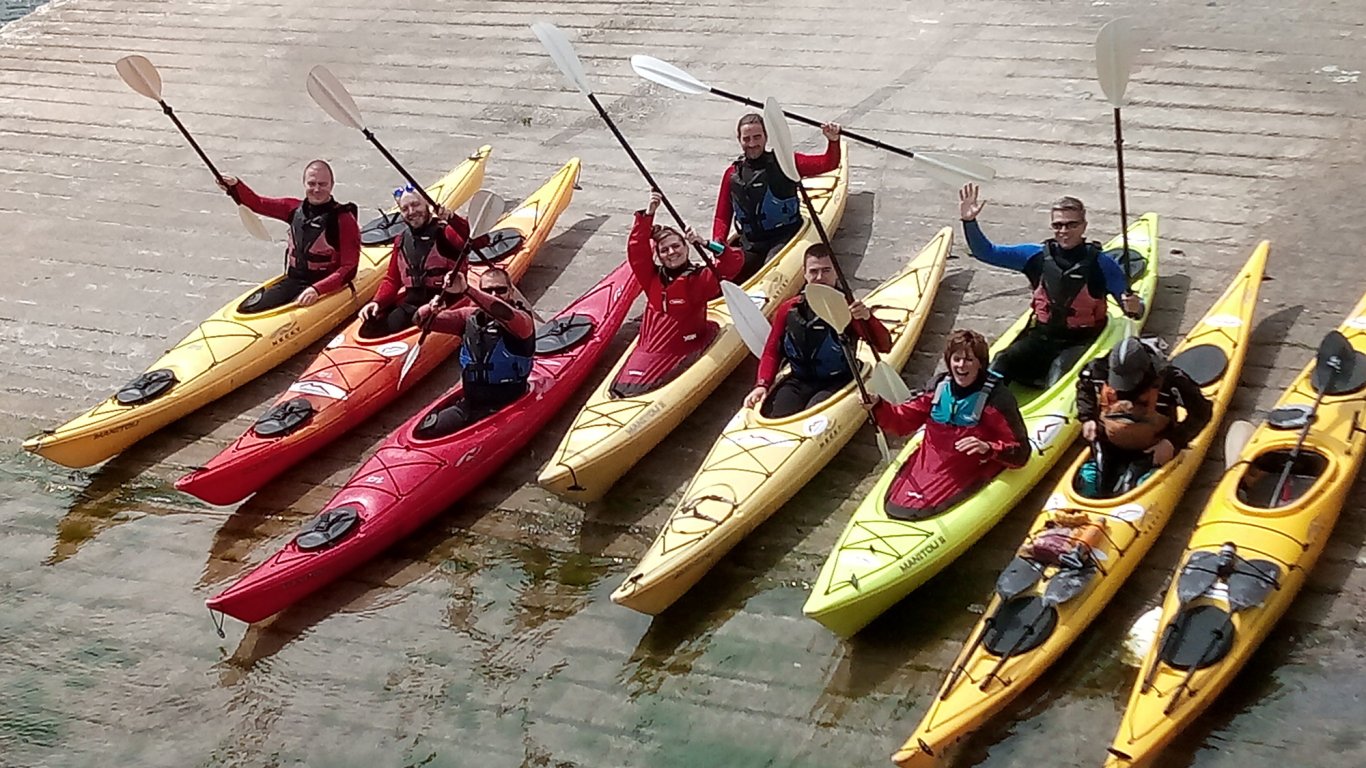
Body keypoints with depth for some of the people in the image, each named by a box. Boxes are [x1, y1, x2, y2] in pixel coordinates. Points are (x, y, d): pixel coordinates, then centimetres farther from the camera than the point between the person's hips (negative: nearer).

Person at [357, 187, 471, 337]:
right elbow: (392, 279, 18)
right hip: (409, 301, 6)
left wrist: (451, 218, -45)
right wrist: (377, 302, 0)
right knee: (369, 328, -9)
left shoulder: (444, 232, -7)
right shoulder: (401, 240, 14)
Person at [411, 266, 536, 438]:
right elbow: (422, 319, 3)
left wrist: (467, 290, -44)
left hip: (506, 406, -5)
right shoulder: (470, 316, 8)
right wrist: (433, 306, -22)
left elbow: (505, 313, -34)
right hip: (470, 402, 5)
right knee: (422, 433, -12)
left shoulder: (522, 320, -8)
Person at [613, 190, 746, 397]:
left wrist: (704, 244, -17)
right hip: (647, 347, 5)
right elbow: (636, 248, 4)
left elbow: (735, 261, -7)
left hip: (683, 348, -5)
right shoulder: (652, 278, 13)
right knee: (622, 387, -13)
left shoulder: (701, 278, 1)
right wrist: (648, 215, -4)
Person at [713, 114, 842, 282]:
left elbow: (828, 164, -7)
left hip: (784, 238, -4)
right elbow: (722, 217, 15)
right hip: (750, 245, 4)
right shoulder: (733, 174, 12)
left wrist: (833, 141, -27)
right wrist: (718, 245, -3)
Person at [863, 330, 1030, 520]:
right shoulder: (938, 387, 5)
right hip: (927, 462, 5)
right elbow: (902, 421, 10)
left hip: (969, 470, -5)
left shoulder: (997, 397, -9)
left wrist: (987, 448, -27)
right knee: (894, 503, -15)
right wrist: (878, 405, -9)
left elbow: (1020, 453, -9)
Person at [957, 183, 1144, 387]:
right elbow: (986, 253, 4)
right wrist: (969, 221, -11)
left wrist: (1134, 308, -28)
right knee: (1004, 362, -24)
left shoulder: (1101, 264, -6)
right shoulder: (1038, 255, 2)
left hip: (1081, 342, -2)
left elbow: (1129, 303, -3)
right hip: (1040, 337, 2)